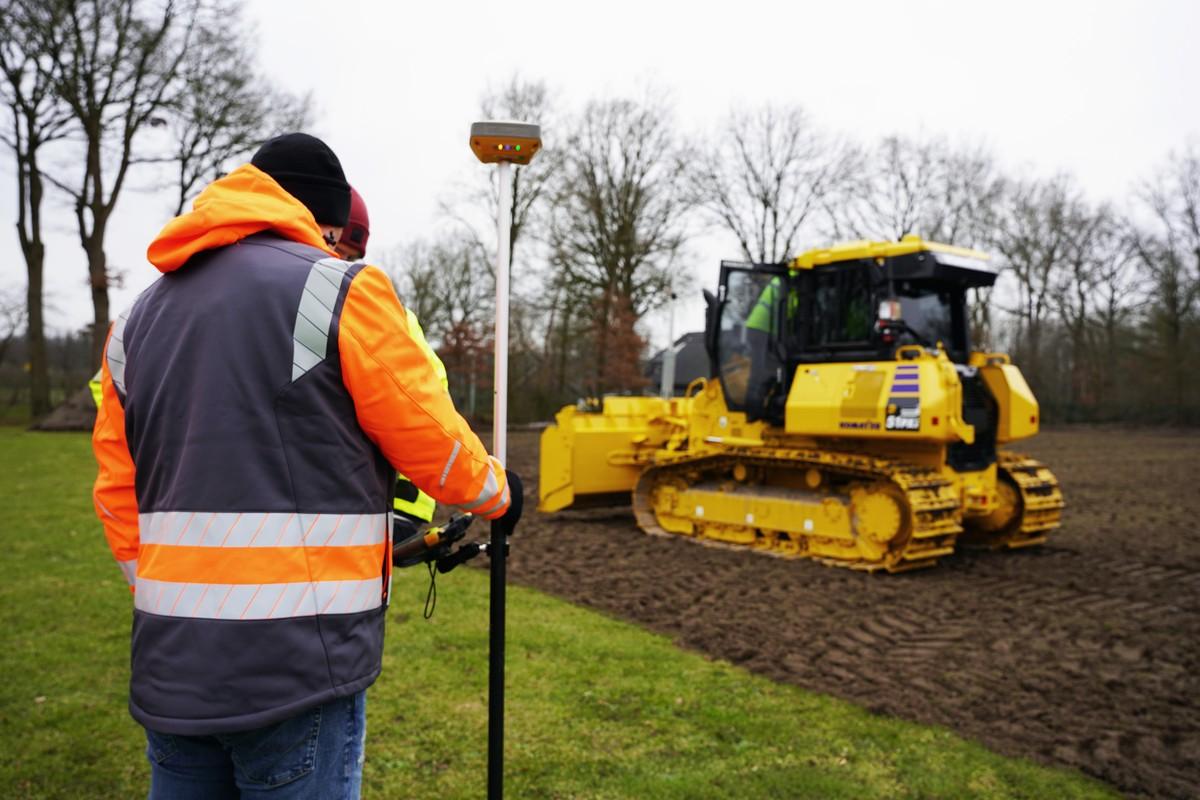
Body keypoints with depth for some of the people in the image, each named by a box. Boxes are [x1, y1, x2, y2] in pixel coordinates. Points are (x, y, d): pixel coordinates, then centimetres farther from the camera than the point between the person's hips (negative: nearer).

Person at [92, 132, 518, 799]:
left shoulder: (137, 318, 12)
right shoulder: (339, 289, -7)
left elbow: (118, 491, 12)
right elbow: (430, 439, -5)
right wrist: (498, 492, 14)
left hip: (167, 665, 7)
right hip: (296, 662, -6)